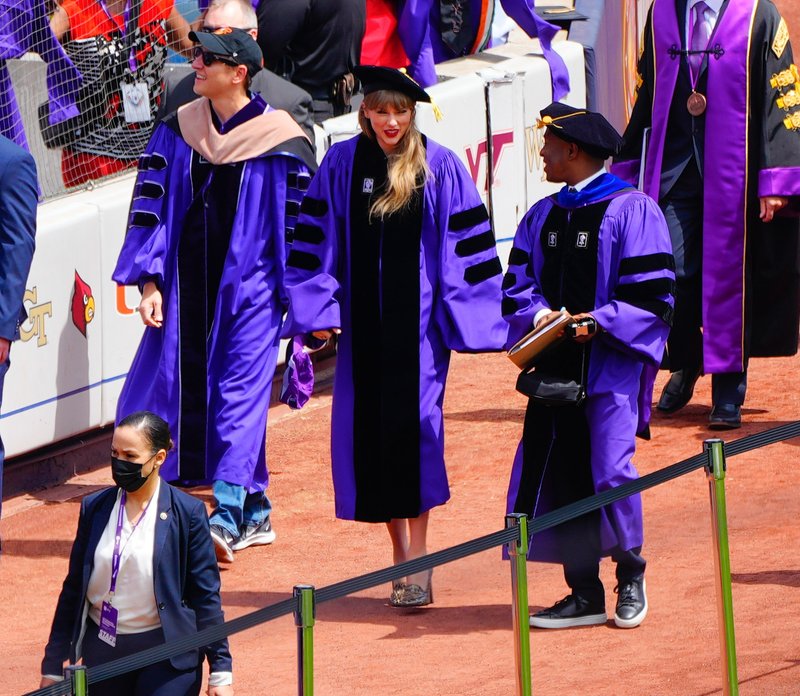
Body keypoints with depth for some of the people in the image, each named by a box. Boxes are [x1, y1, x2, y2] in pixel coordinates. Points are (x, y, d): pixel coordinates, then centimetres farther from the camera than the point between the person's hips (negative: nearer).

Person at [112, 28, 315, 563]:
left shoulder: (281, 142, -8)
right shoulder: (177, 130, 4)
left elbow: (302, 224, -3)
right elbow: (151, 204, 4)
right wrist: (150, 281, -4)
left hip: (249, 285, -5)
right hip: (187, 285, 5)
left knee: (240, 394, -10)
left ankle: (228, 516, -15)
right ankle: (255, 511, 19)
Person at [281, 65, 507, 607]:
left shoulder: (439, 167, -2)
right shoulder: (342, 164, 4)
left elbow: (465, 244, 0)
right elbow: (317, 239, 8)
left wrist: (462, 316, -4)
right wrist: (319, 308, 1)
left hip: (418, 318, -3)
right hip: (363, 319, 3)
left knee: (414, 424, -12)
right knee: (369, 430, 4)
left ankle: (418, 558, -8)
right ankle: (402, 552, 16)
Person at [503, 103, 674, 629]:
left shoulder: (631, 211, -6)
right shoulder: (542, 217, 14)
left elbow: (652, 294, -10)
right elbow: (517, 285, 14)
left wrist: (599, 323, -19)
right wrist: (537, 315, -7)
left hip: (611, 364, -6)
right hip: (555, 366, 6)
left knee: (611, 473, -12)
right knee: (560, 477, 2)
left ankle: (631, 578, 10)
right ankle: (584, 595, 10)